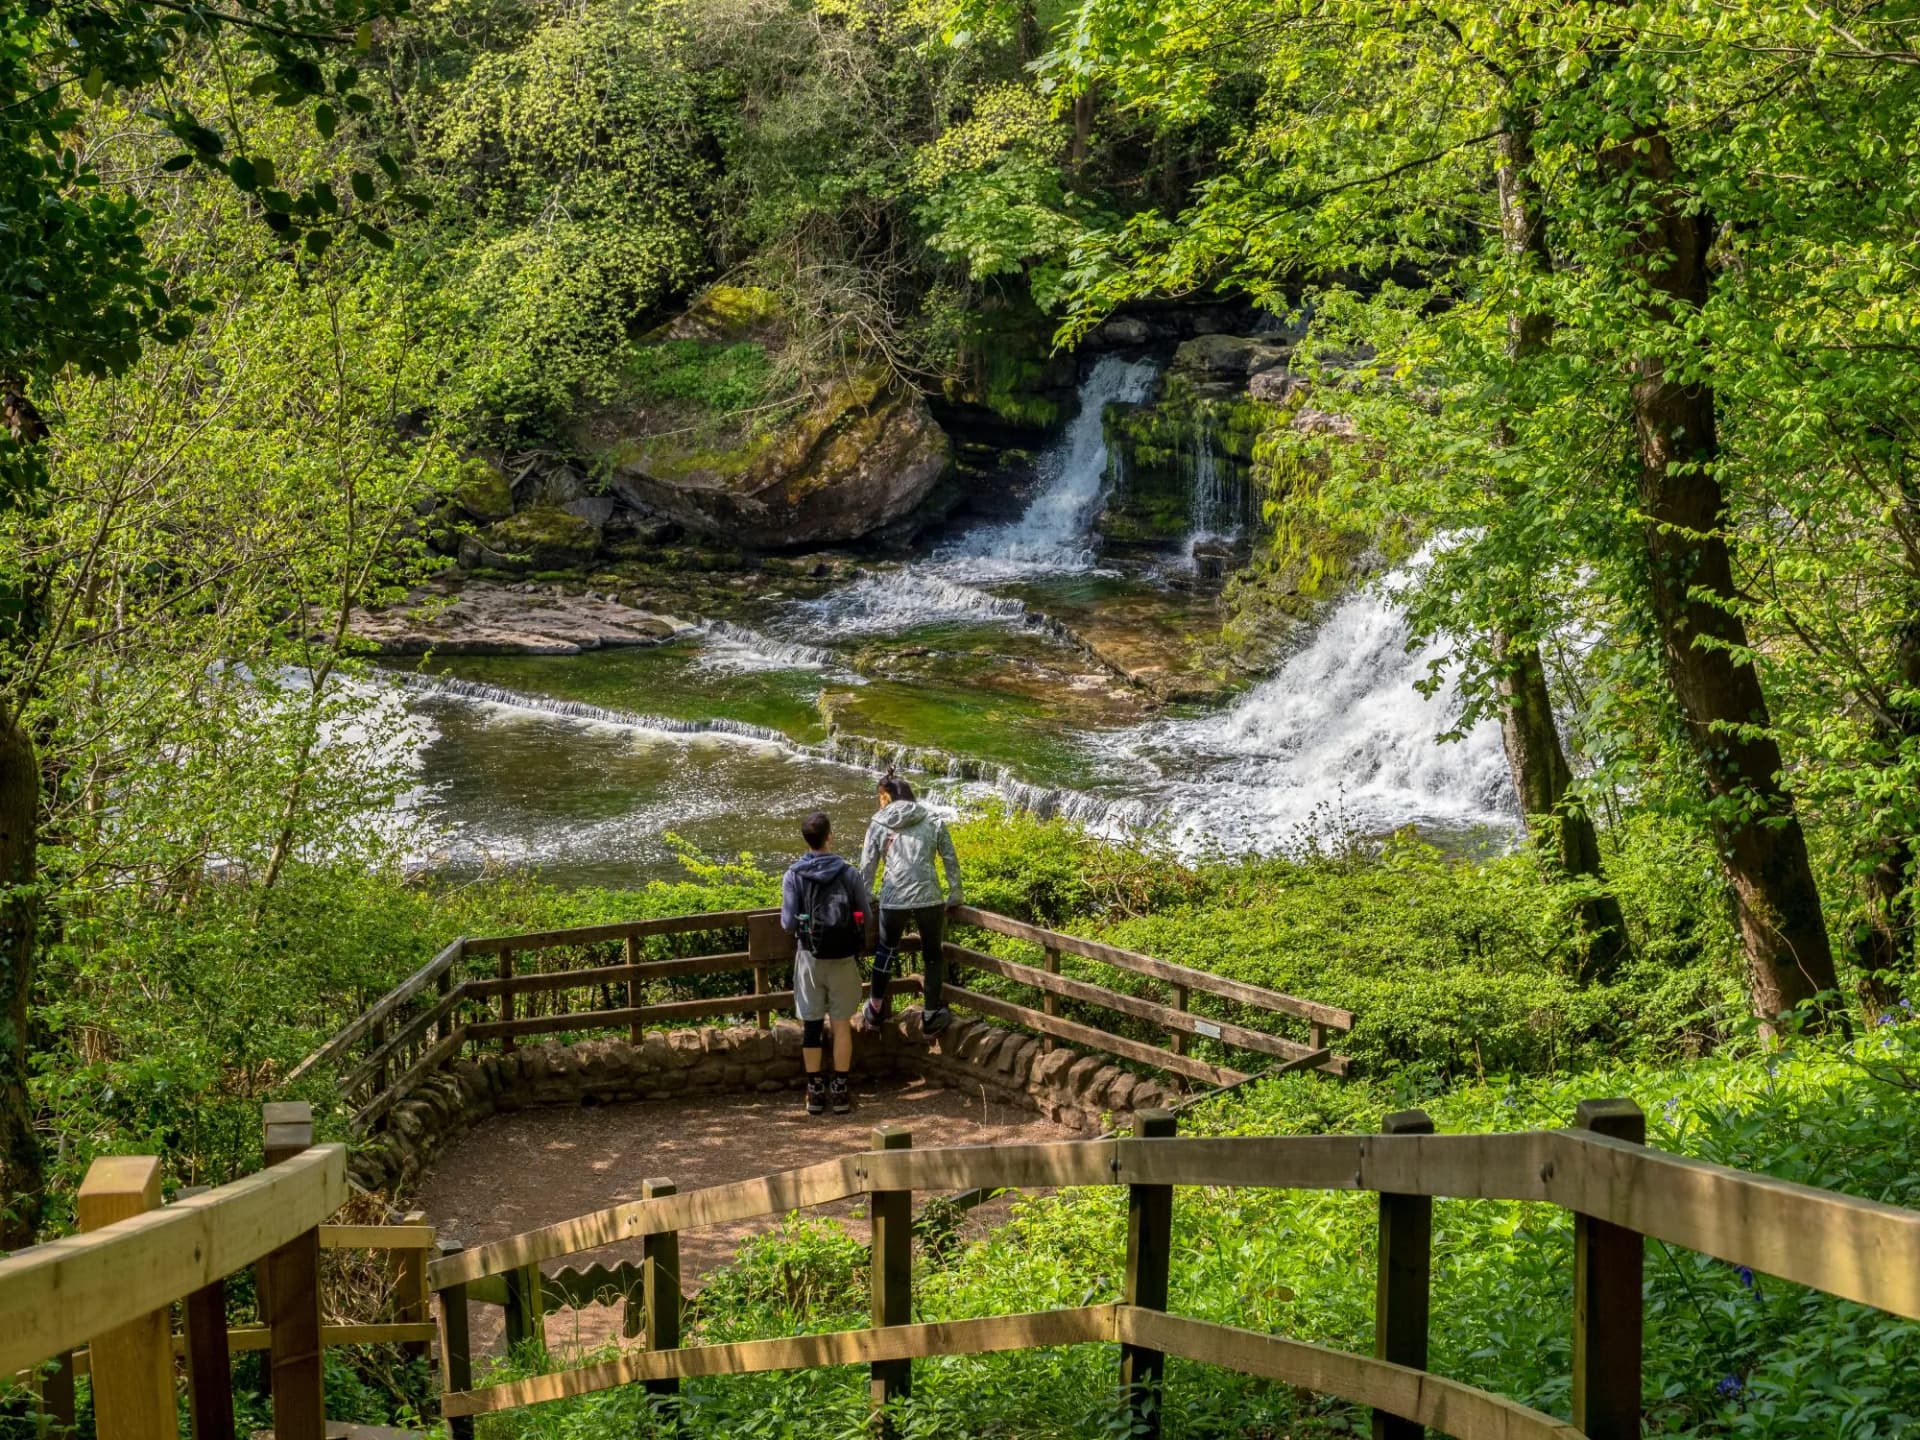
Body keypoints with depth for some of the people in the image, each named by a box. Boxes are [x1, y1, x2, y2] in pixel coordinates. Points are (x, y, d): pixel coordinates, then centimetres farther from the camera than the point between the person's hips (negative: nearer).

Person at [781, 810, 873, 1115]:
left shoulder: (793, 876, -8)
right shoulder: (849, 874, -8)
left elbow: (788, 924, -9)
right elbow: (867, 916, -3)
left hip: (809, 958, 0)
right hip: (843, 959, 0)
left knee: (811, 1024, 9)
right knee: (842, 1024, 9)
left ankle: (815, 1091, 13)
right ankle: (839, 1091, 12)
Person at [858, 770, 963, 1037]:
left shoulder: (878, 824, 5)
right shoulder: (933, 821, 7)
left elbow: (867, 868, 7)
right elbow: (951, 861, 6)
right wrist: (954, 897, 16)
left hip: (893, 901, 0)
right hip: (929, 899, 0)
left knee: (885, 951, 23)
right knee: (933, 956, 19)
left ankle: (875, 1012, 34)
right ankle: (932, 1017, 23)